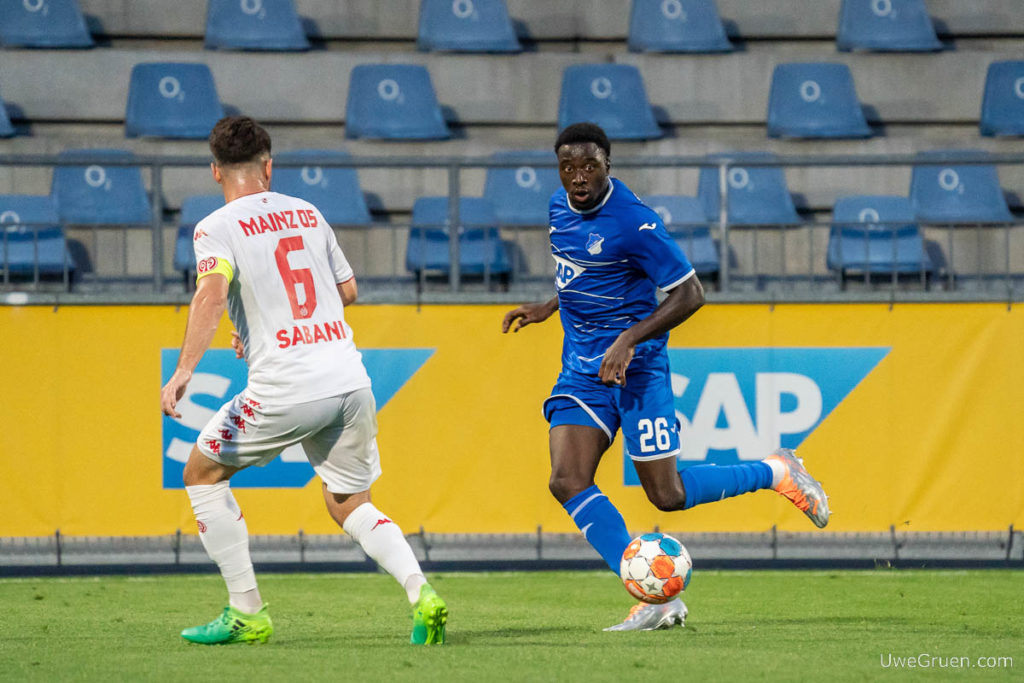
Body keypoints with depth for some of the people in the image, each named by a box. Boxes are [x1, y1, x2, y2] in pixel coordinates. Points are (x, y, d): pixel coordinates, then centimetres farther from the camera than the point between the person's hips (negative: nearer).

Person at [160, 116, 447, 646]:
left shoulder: (217, 228, -2)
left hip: (286, 386, -5)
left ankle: (247, 613, 11)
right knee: (349, 504, 19)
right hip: (350, 378, 5)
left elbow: (213, 291, -21)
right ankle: (420, 592, -6)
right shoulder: (307, 214, 17)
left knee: (202, 473, 15)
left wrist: (183, 370, -29)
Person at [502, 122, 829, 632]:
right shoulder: (559, 208, 6)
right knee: (567, 483, -13)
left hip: (635, 368, -7)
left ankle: (777, 472, 21)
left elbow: (689, 294, -16)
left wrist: (629, 340, -23)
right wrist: (548, 307, 14)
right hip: (581, 372, 7)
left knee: (667, 495, -4)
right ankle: (654, 599, -12)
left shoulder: (632, 222, -18)